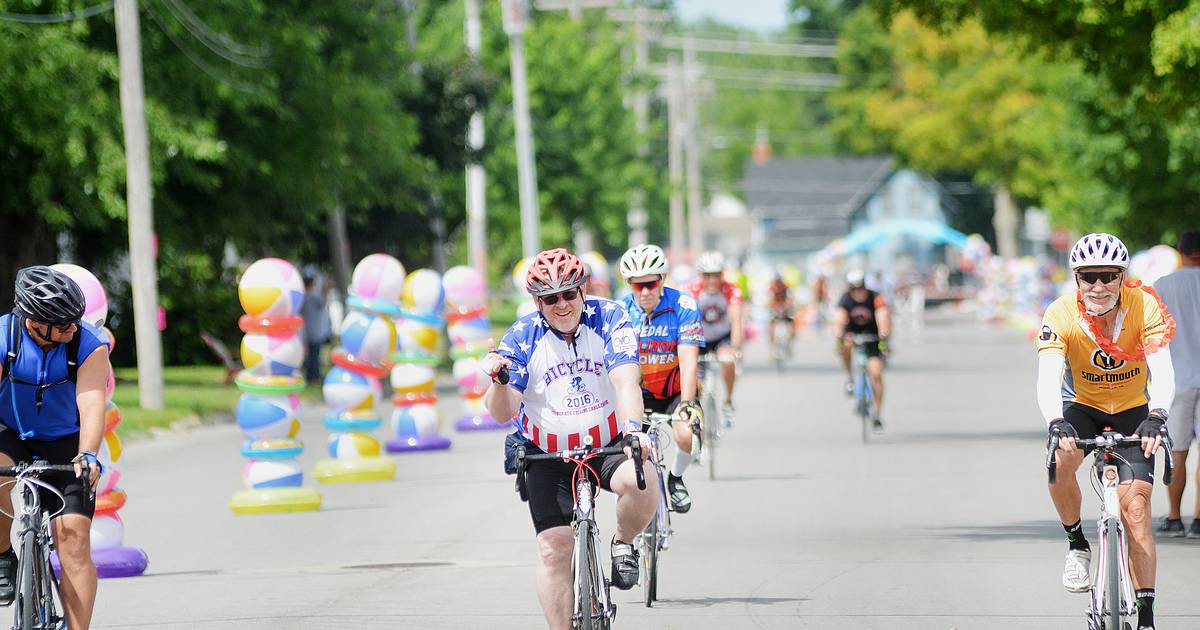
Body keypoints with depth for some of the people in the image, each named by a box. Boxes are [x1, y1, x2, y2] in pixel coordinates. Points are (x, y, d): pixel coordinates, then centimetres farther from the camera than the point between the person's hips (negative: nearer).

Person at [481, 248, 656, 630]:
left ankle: (623, 544, 1)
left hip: (610, 443, -1)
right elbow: (503, 411, -11)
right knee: (553, 549, -10)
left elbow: (626, 381, -25)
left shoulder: (609, 319, -12)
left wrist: (633, 427, -43)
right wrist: (498, 382, -33)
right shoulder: (522, 337, -9)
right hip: (549, 455, 1)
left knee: (641, 484, -31)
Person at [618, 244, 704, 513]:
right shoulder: (619, 311, -10)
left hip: (676, 391, -2)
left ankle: (676, 478, 3)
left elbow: (688, 360, -23)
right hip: (638, 393, 2)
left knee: (688, 435, -30)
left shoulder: (683, 306, -16)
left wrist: (686, 404, -36)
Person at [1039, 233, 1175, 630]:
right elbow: (1048, 377, -33)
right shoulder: (1061, 314, -22)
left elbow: (1162, 371, -33)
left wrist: (1156, 417, -52)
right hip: (1084, 407, 0)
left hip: (1133, 411, 0)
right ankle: (1077, 544, -7)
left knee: (1135, 506, -14)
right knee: (1060, 459, -32)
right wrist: (1056, 423, -52)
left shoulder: (1145, 307, -23)